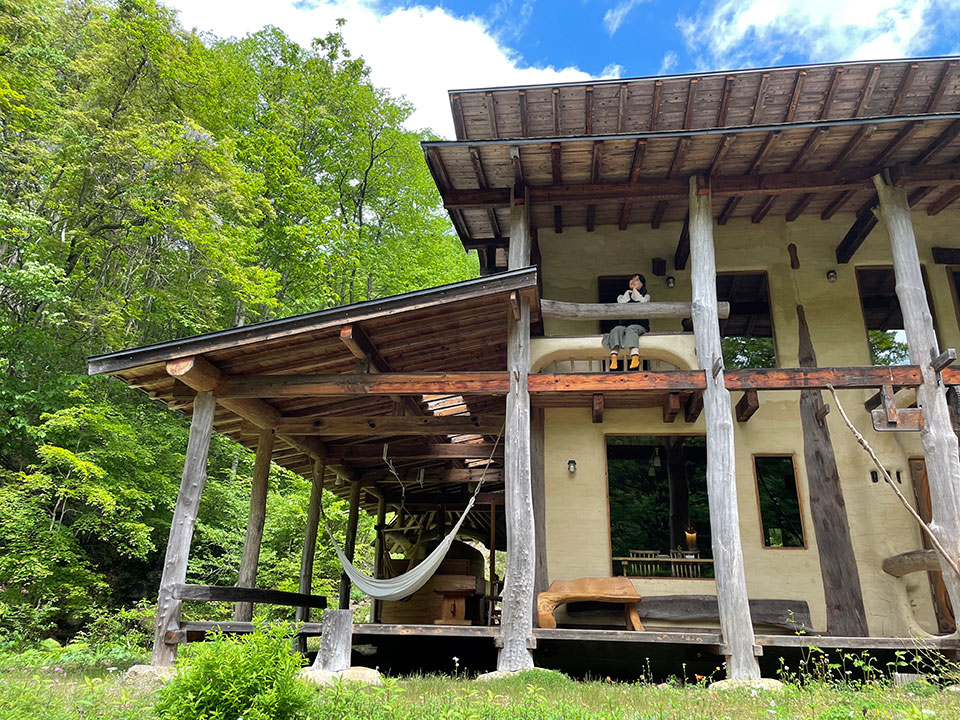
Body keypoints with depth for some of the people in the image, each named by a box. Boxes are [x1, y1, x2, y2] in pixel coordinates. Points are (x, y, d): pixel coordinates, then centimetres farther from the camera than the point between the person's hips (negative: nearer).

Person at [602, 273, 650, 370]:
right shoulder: (622, 297, 24)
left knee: (631, 329, -37)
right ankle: (614, 360, -54)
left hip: (640, 326, -2)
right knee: (617, 329, -33)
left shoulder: (646, 296, 20)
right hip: (625, 325, 2)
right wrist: (627, 293, 10)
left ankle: (635, 358, -61)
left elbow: (642, 303, -5)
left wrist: (635, 290, 7)